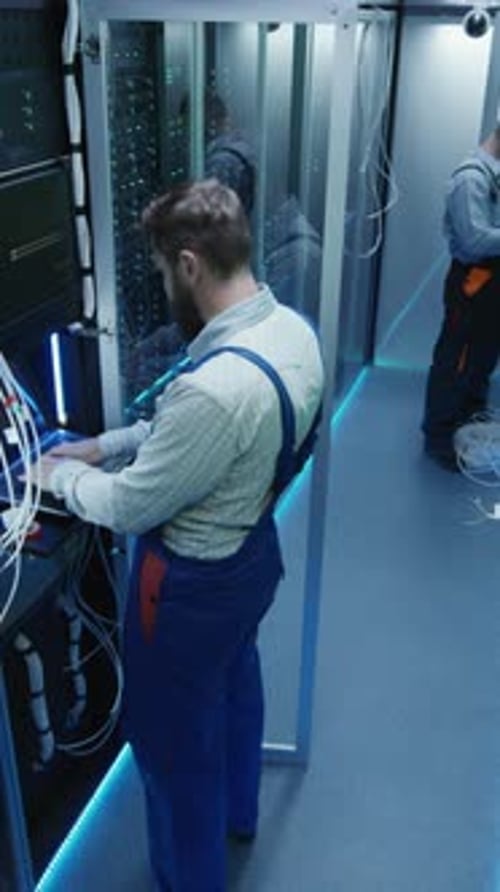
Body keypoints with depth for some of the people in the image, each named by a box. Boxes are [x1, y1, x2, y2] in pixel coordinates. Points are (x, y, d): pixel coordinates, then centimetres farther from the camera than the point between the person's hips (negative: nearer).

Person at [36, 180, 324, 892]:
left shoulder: (215, 385, -38)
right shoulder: (294, 329, -9)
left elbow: (128, 509, -23)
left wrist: (62, 475, -5)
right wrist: (107, 445, 5)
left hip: (193, 587, -9)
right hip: (254, 550, 9)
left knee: (174, 743, 16)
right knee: (235, 681, 32)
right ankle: (238, 809, 60)